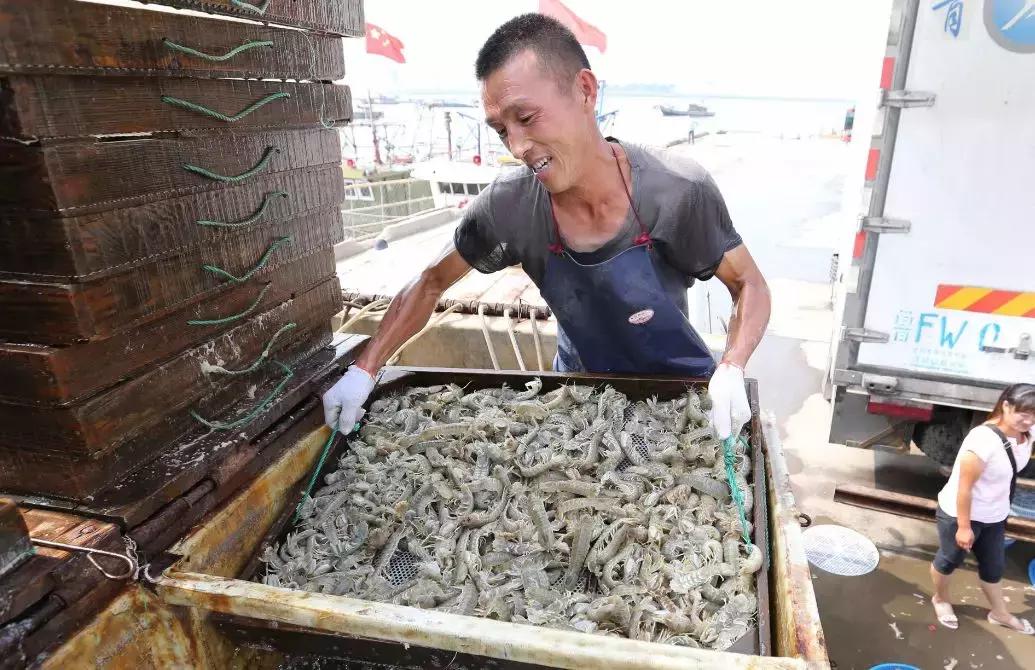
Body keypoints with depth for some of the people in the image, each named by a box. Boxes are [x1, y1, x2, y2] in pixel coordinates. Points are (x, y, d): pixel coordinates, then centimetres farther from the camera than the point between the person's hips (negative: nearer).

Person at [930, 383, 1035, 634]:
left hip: (995, 516, 7)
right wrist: (963, 527, -20)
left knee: (994, 565, 24)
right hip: (960, 514, -7)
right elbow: (964, 487, -26)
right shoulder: (984, 440, -33)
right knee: (950, 559, 17)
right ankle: (940, 600, 42)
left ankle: (999, 613, 46)